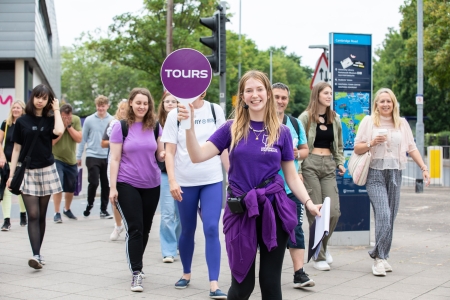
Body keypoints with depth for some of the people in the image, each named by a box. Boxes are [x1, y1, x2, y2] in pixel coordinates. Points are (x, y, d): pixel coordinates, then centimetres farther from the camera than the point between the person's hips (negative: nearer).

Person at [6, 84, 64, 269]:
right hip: (27, 172, -1)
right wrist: (11, 174, 0)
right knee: (33, 215, -10)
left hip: (47, 171, 1)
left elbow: (59, 131, -18)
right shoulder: (22, 121, 3)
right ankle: (36, 255, -16)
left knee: (41, 215, 7)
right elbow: (16, 149, 5)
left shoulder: (49, 120, 5)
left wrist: (56, 110, -5)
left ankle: (38, 254, 16)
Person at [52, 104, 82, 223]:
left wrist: (69, 125, -17)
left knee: (71, 188, 14)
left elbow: (79, 139, -10)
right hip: (56, 158, -4)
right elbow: (52, 141, -22)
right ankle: (57, 213, -8)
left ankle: (67, 209, 37)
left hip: (71, 160, 4)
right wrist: (63, 126, -21)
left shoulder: (76, 120, -3)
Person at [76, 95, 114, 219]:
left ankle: (104, 210, 18)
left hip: (107, 157, 2)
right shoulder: (89, 120, 0)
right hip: (92, 156, -2)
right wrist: (78, 156, 5)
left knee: (106, 185, 6)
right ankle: (89, 204, 18)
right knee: (94, 182, -7)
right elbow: (83, 139, 5)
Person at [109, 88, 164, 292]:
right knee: (134, 228, -7)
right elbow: (115, 159, -5)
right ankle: (136, 273, -3)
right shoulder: (121, 127, -5)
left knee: (145, 228, 12)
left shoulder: (155, 127, 4)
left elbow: (160, 154, 11)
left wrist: (165, 155, -12)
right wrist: (113, 187, -9)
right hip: (127, 184, -4)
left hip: (152, 185, 4)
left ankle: (136, 264, 32)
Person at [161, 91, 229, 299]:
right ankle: (186, 274, 33)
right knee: (187, 231, 11)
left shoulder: (215, 111, 2)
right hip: (185, 181, 0)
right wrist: (172, 181, -11)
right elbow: (169, 152, -2)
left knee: (211, 230, -8)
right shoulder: (175, 114, -1)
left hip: (212, 180, 0)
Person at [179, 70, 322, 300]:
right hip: (240, 211, 0)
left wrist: (308, 203, -7)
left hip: (273, 210, 1)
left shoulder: (281, 132, 3)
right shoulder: (232, 129, 1)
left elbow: (291, 176, 6)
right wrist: (189, 126, -21)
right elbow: (198, 156, -8)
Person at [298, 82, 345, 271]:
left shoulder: (335, 119, 15)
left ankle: (323, 246, 22)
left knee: (334, 211, -5)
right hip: (310, 165, -4)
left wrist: (340, 163, 9)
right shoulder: (306, 117, 0)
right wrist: (298, 170, -11)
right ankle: (319, 257, 6)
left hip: (329, 166, 5)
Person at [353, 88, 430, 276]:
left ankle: (381, 256, 16)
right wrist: (372, 143, -14)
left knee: (390, 217, 5)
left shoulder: (402, 123, 11)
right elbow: (357, 149, 4)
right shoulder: (368, 121, 4)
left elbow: (411, 148, 11)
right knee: (383, 215, -16)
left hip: (395, 173, 3)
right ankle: (380, 257, -8)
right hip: (375, 173, -3)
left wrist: (424, 168, 2)